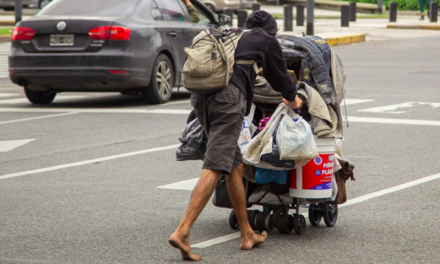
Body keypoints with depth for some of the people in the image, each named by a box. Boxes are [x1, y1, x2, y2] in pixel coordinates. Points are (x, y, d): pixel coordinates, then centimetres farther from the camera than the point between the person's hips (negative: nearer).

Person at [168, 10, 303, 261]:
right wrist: (293, 99, 49)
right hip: (229, 97, -7)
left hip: (201, 96, 7)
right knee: (214, 168, -13)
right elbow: (279, 75, 27)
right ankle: (182, 232, -26)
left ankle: (248, 235, 22)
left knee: (236, 166, 16)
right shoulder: (268, 41, 16)